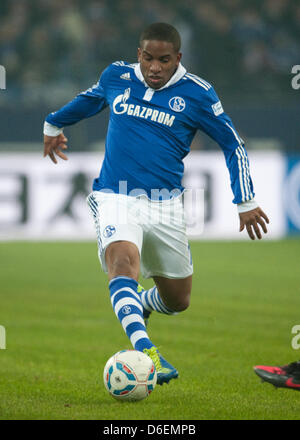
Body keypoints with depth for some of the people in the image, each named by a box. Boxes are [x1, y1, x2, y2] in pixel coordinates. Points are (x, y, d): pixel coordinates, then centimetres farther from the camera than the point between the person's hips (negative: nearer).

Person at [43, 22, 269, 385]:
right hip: (116, 198, -1)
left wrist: (245, 202, 1)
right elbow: (91, 98, 26)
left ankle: (139, 304, 46)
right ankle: (145, 352, -46)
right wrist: (54, 124, 41)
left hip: (166, 205, 1)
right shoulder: (116, 77, 3)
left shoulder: (196, 93, -3)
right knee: (122, 261, -32)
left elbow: (233, 144, 6)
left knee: (178, 301, 10)